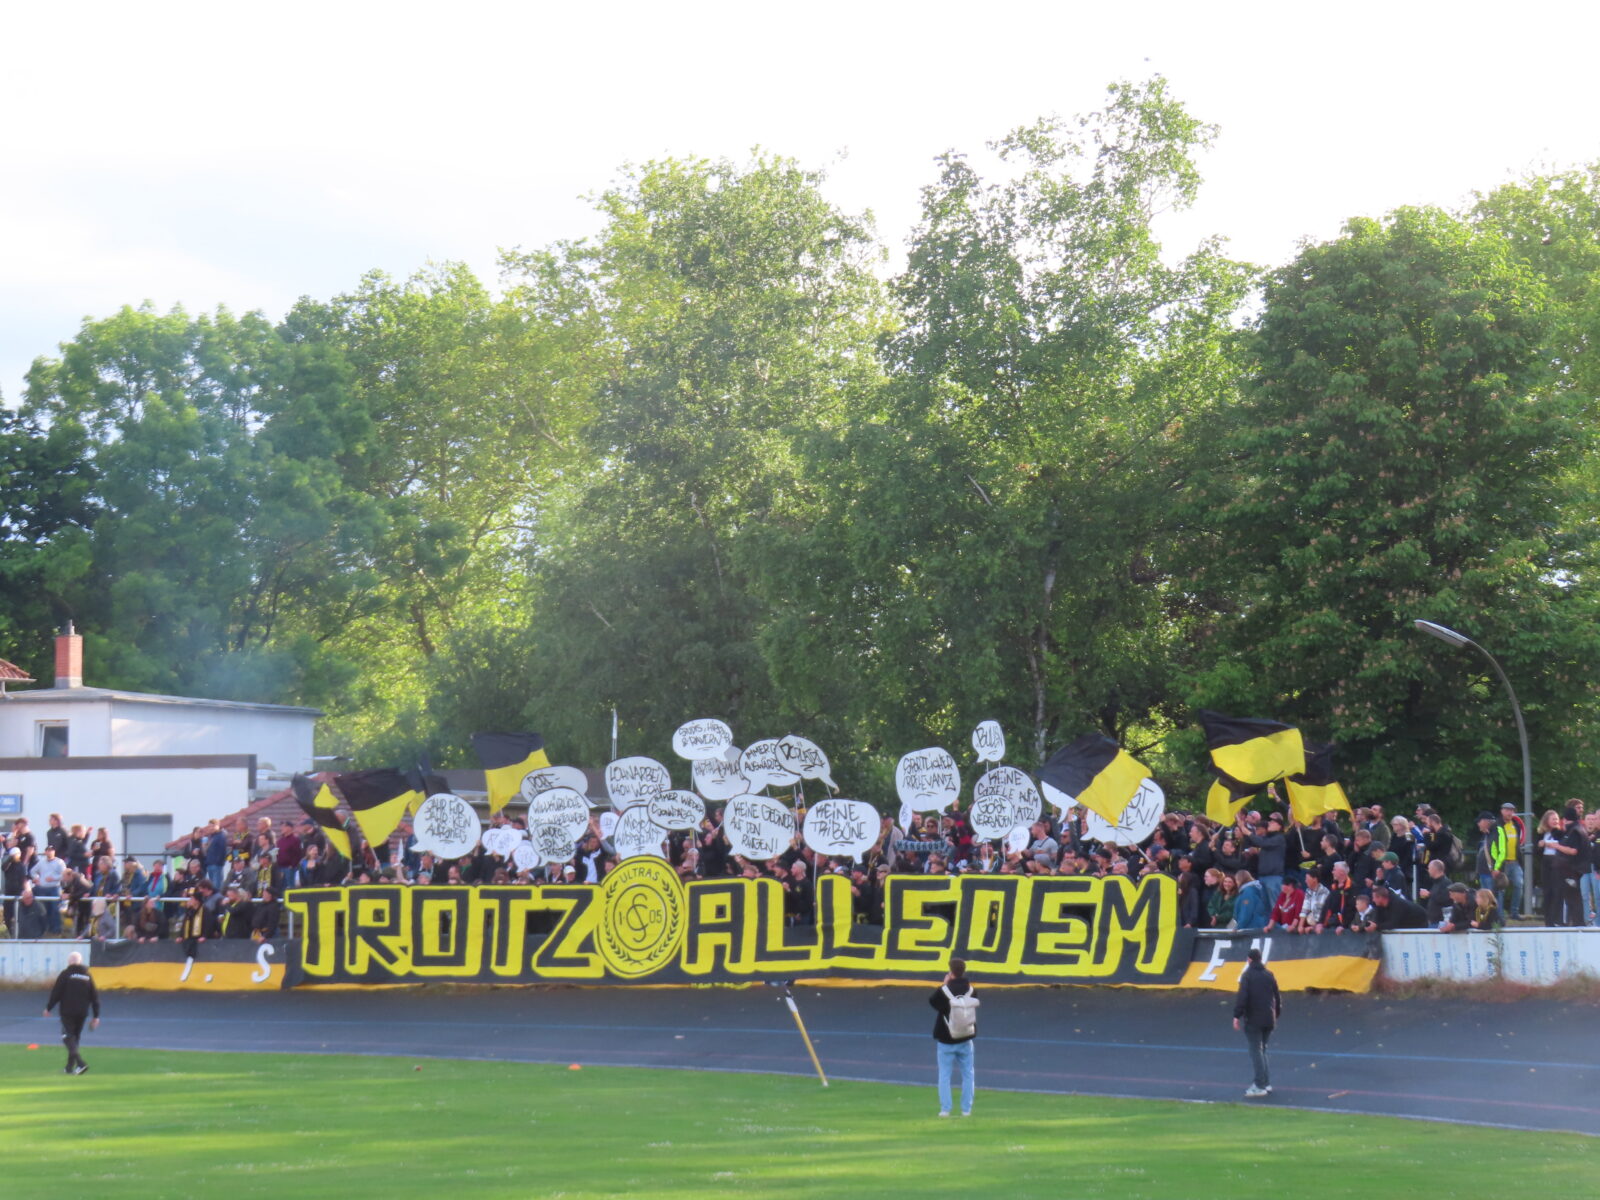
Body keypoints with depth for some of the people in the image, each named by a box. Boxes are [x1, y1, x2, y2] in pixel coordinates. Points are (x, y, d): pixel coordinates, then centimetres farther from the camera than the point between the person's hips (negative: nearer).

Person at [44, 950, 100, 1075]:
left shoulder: (65, 974, -6)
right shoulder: (87, 976, 9)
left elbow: (56, 993, -8)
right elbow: (95, 997, 9)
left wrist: (48, 1008, 4)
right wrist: (96, 1016, 11)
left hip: (67, 1012, -5)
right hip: (82, 1013, 5)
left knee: (68, 1037, -5)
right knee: (75, 1038, 16)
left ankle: (80, 1063, -25)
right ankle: (70, 1067, 21)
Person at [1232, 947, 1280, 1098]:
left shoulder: (1247, 976, -8)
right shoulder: (1269, 975, 9)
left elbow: (1242, 997, -17)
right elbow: (1277, 998, 14)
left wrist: (1237, 1016, -14)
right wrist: (1276, 1015, 25)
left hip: (1253, 1021, -6)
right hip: (1268, 1020, 6)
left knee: (1256, 1051, -5)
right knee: (1261, 1050, 17)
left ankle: (1260, 1085, -9)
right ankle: (1266, 1082, 15)